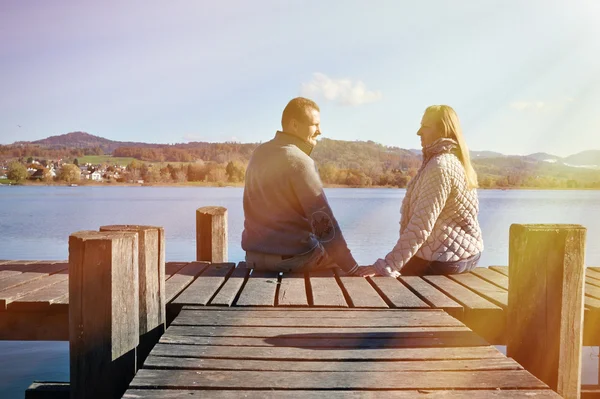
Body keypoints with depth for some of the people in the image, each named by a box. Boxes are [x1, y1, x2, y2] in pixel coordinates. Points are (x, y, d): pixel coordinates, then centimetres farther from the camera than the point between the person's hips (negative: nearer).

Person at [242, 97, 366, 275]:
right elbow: (324, 222, -23)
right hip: (293, 258, -7)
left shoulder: (259, 153, 5)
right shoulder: (300, 161, -18)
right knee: (339, 258, 20)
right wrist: (352, 268, -20)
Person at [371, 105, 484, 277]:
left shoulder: (440, 166, -21)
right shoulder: (455, 161, 11)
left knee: (381, 277, 0)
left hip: (445, 259, -10)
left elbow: (421, 225, -28)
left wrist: (388, 266, -28)